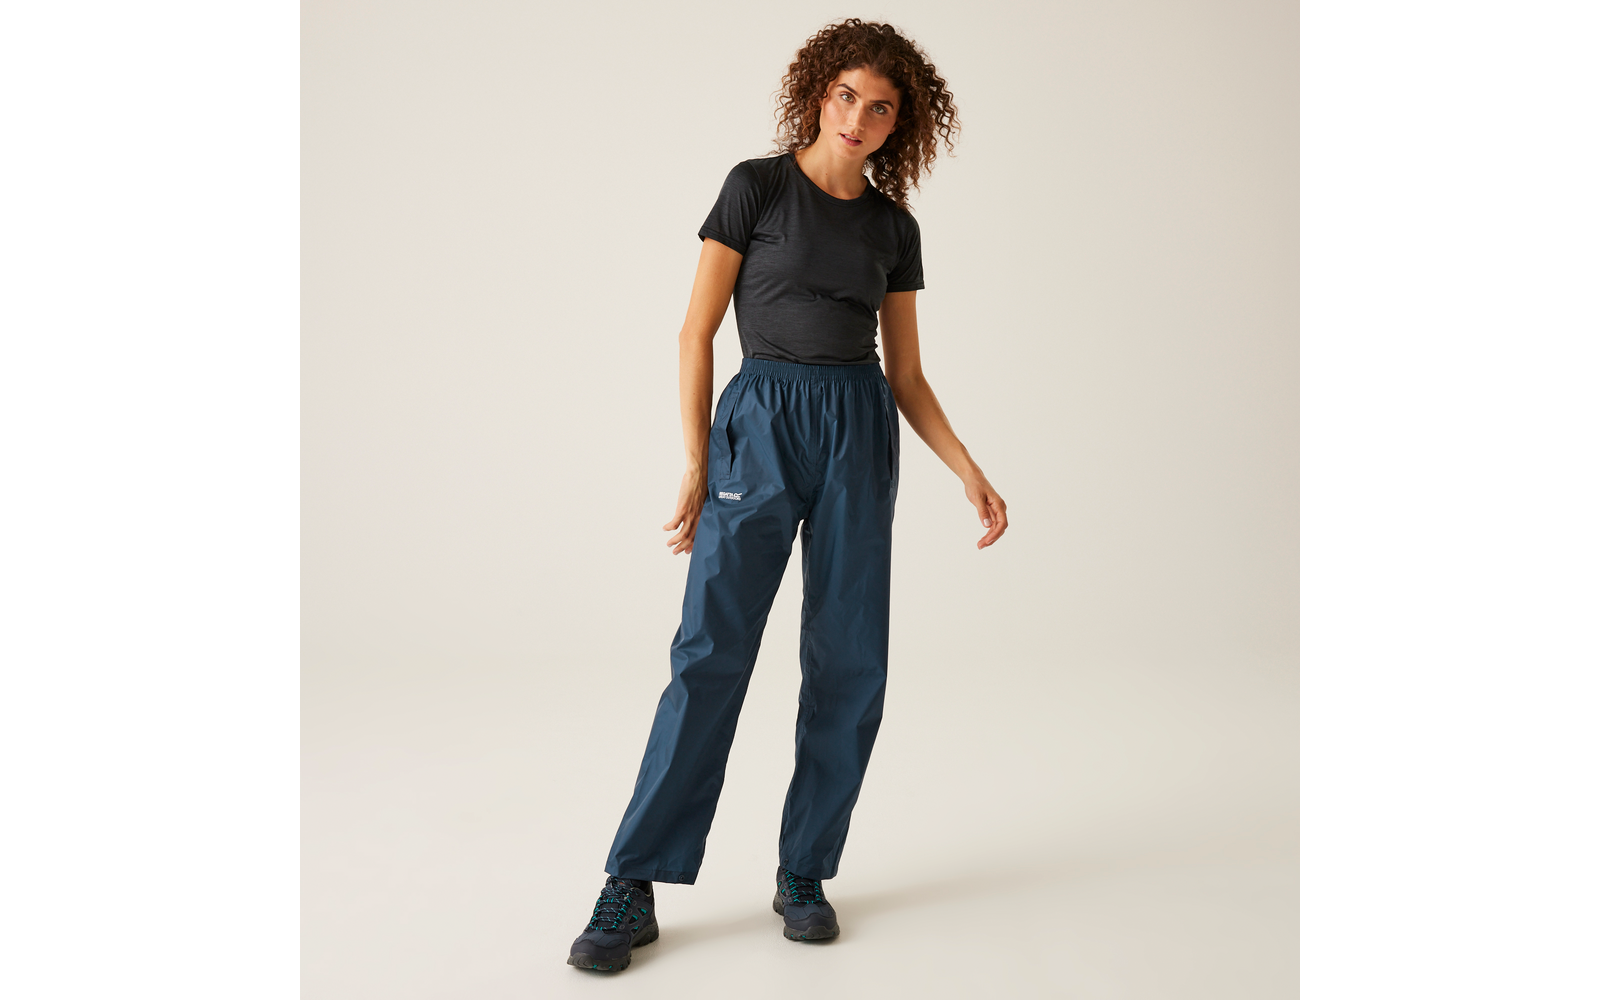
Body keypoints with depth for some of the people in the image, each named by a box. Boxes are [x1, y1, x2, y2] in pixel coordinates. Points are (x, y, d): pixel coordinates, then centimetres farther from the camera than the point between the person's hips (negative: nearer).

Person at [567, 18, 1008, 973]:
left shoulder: (895, 226, 12)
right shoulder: (756, 186, 2)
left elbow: (907, 375, 13)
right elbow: (697, 331, -1)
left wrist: (968, 470, 2)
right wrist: (695, 464, -8)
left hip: (861, 430, 4)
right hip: (761, 424, -3)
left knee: (849, 659, 0)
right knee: (712, 651, -9)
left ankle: (805, 874, 15)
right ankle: (634, 886, 0)